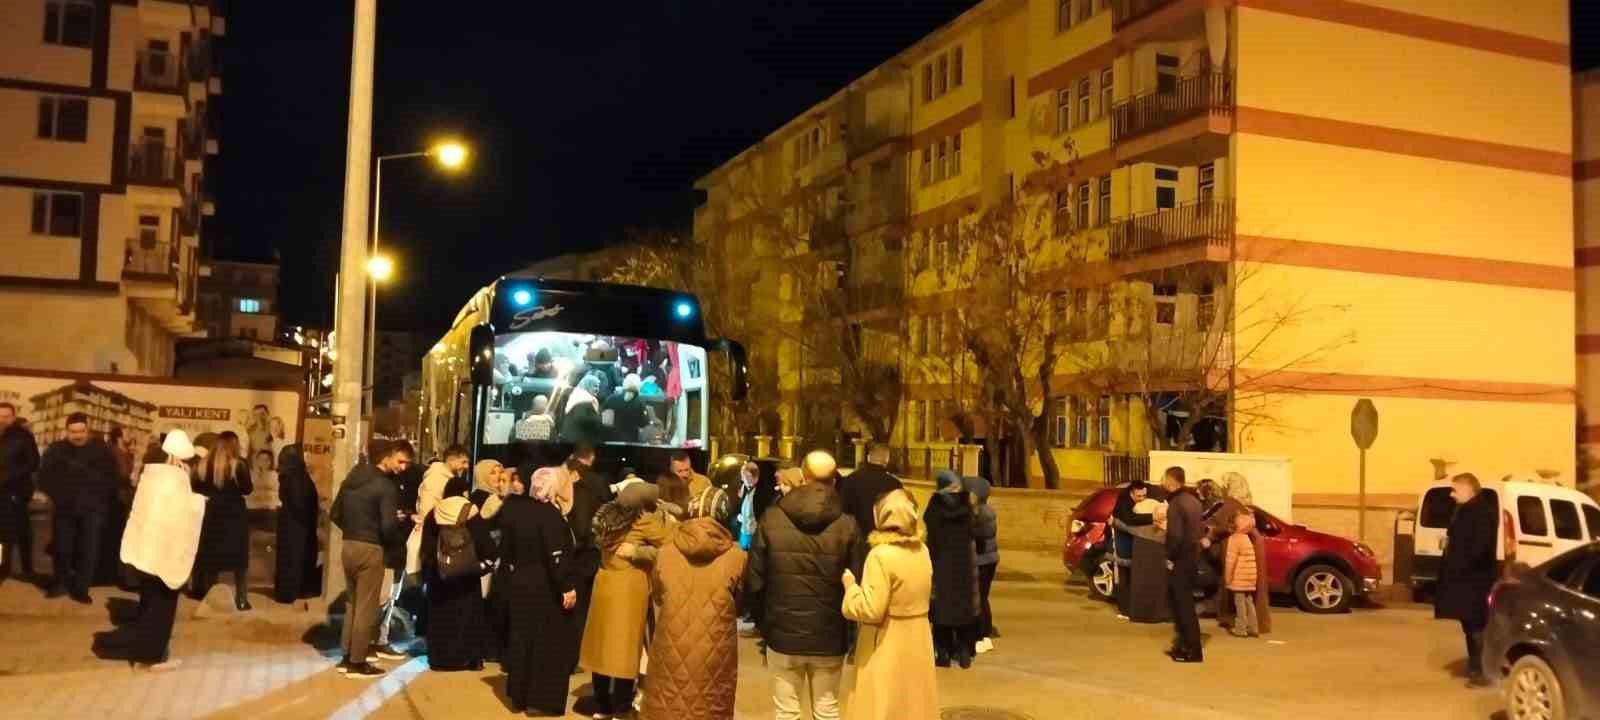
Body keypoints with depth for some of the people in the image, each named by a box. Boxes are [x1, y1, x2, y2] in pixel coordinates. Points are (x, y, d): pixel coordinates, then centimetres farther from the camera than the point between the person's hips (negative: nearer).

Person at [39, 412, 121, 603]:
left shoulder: (101, 450, 0)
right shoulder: (56, 450, 4)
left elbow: (112, 477, 2)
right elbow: (44, 475, 11)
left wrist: (103, 500, -4)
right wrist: (55, 495, 2)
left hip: (92, 509, -2)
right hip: (64, 508, 2)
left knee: (88, 550, -4)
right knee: (62, 548, 10)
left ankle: (81, 589, 4)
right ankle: (61, 584, 28)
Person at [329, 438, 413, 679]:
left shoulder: (352, 477, 10)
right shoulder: (386, 486, -15)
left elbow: (334, 514, 13)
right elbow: (388, 527, -21)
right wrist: (399, 541, -2)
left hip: (348, 546, 8)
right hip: (370, 549, -8)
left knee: (353, 603, 19)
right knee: (366, 607, 1)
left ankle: (347, 657, 24)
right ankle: (357, 663, 7)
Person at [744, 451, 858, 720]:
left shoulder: (772, 519, -9)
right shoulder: (846, 525, -10)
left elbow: (754, 581, -7)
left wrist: (762, 621, 9)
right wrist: (844, 622, 10)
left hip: (783, 633, 0)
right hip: (829, 637, 0)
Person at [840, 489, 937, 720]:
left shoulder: (881, 555, -19)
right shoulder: (922, 551, 3)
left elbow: (870, 610, -21)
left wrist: (850, 584, -6)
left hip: (887, 647, -7)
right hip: (917, 642, 7)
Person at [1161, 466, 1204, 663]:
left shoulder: (1175, 503, -18)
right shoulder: (1192, 500, 12)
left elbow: (1175, 535, -23)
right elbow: (1200, 528, 18)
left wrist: (1170, 557, -12)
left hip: (1180, 558, -9)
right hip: (1192, 554, 9)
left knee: (1183, 603, -4)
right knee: (1181, 599, 19)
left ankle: (1193, 650, -1)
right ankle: (1185, 643, 26)